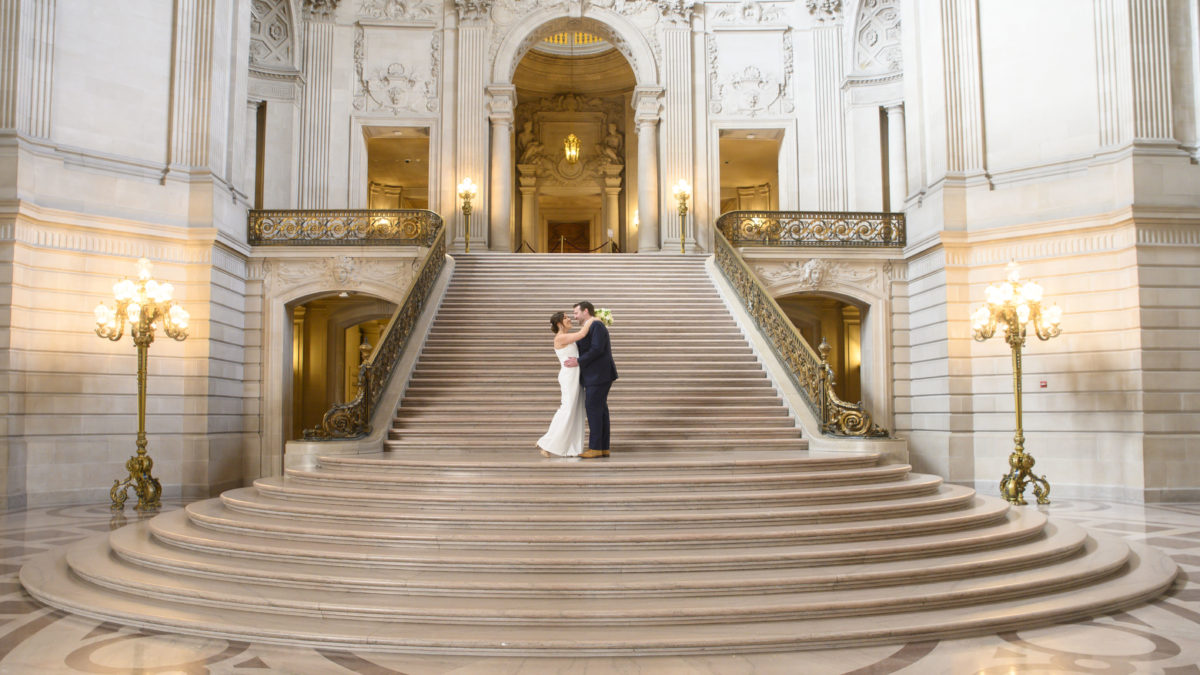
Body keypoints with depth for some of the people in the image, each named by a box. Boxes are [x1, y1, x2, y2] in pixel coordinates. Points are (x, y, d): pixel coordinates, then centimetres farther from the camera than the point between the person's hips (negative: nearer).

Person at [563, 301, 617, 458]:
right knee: (600, 411, 9)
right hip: (595, 377, 10)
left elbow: (597, 349, -20)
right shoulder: (592, 327, 20)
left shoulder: (596, 325, -11)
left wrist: (579, 362, -17)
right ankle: (604, 448, 11)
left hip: (598, 376, -10)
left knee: (593, 409, -9)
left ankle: (595, 448, -6)